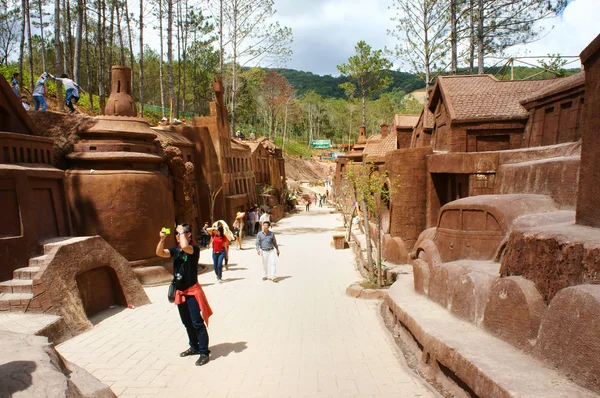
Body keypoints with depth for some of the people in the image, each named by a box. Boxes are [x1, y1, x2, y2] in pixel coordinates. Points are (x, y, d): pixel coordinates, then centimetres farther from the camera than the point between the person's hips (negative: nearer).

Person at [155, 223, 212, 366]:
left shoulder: (194, 248, -14)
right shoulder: (175, 249, 6)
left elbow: (185, 247, -35)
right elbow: (160, 253, -5)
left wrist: (182, 231, -21)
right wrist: (162, 239, -19)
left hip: (192, 291, -7)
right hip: (180, 292, 8)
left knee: (197, 323, -6)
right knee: (187, 323, 18)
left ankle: (204, 352, 2)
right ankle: (194, 347, 33)